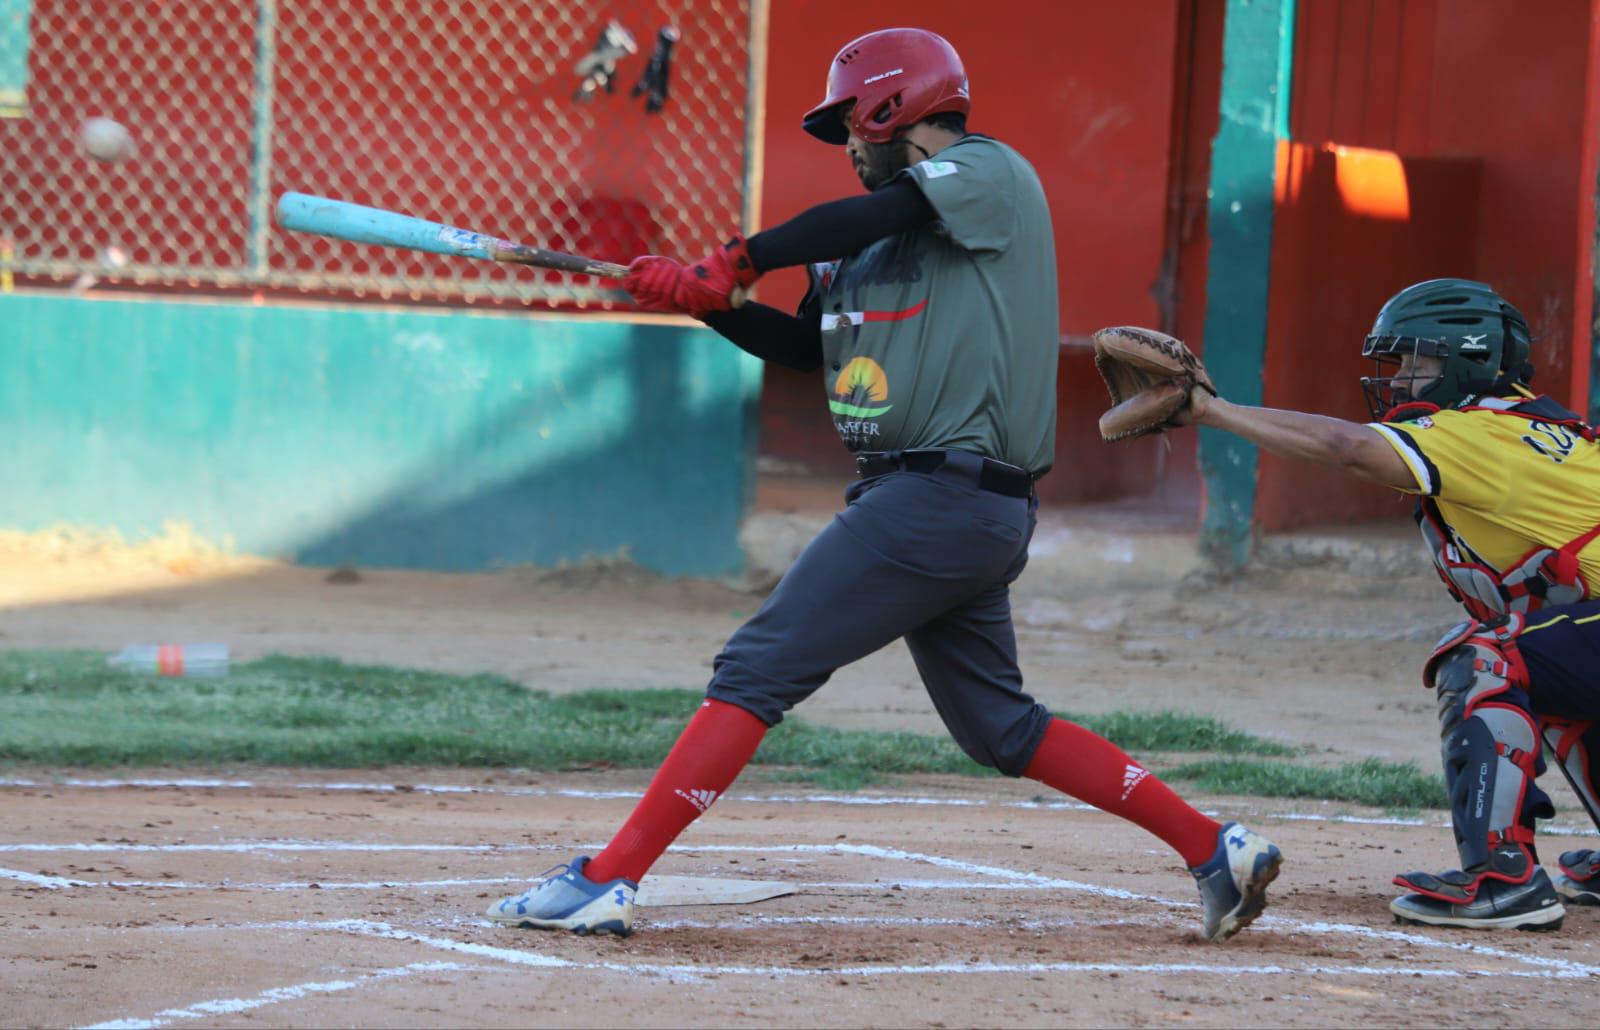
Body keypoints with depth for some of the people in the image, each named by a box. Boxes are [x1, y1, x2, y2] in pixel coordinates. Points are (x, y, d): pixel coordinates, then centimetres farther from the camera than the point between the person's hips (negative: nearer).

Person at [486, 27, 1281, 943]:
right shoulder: (886, 243, 22)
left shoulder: (993, 175, -4)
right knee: (999, 727, 15)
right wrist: (701, 296, 8)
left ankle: (607, 881, -14)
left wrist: (737, 260, -11)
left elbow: (872, 215, -20)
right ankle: (1218, 850, 16)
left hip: (945, 498, -10)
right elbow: (809, 344, 21)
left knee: (758, 671, -12)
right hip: (979, 515, 10)